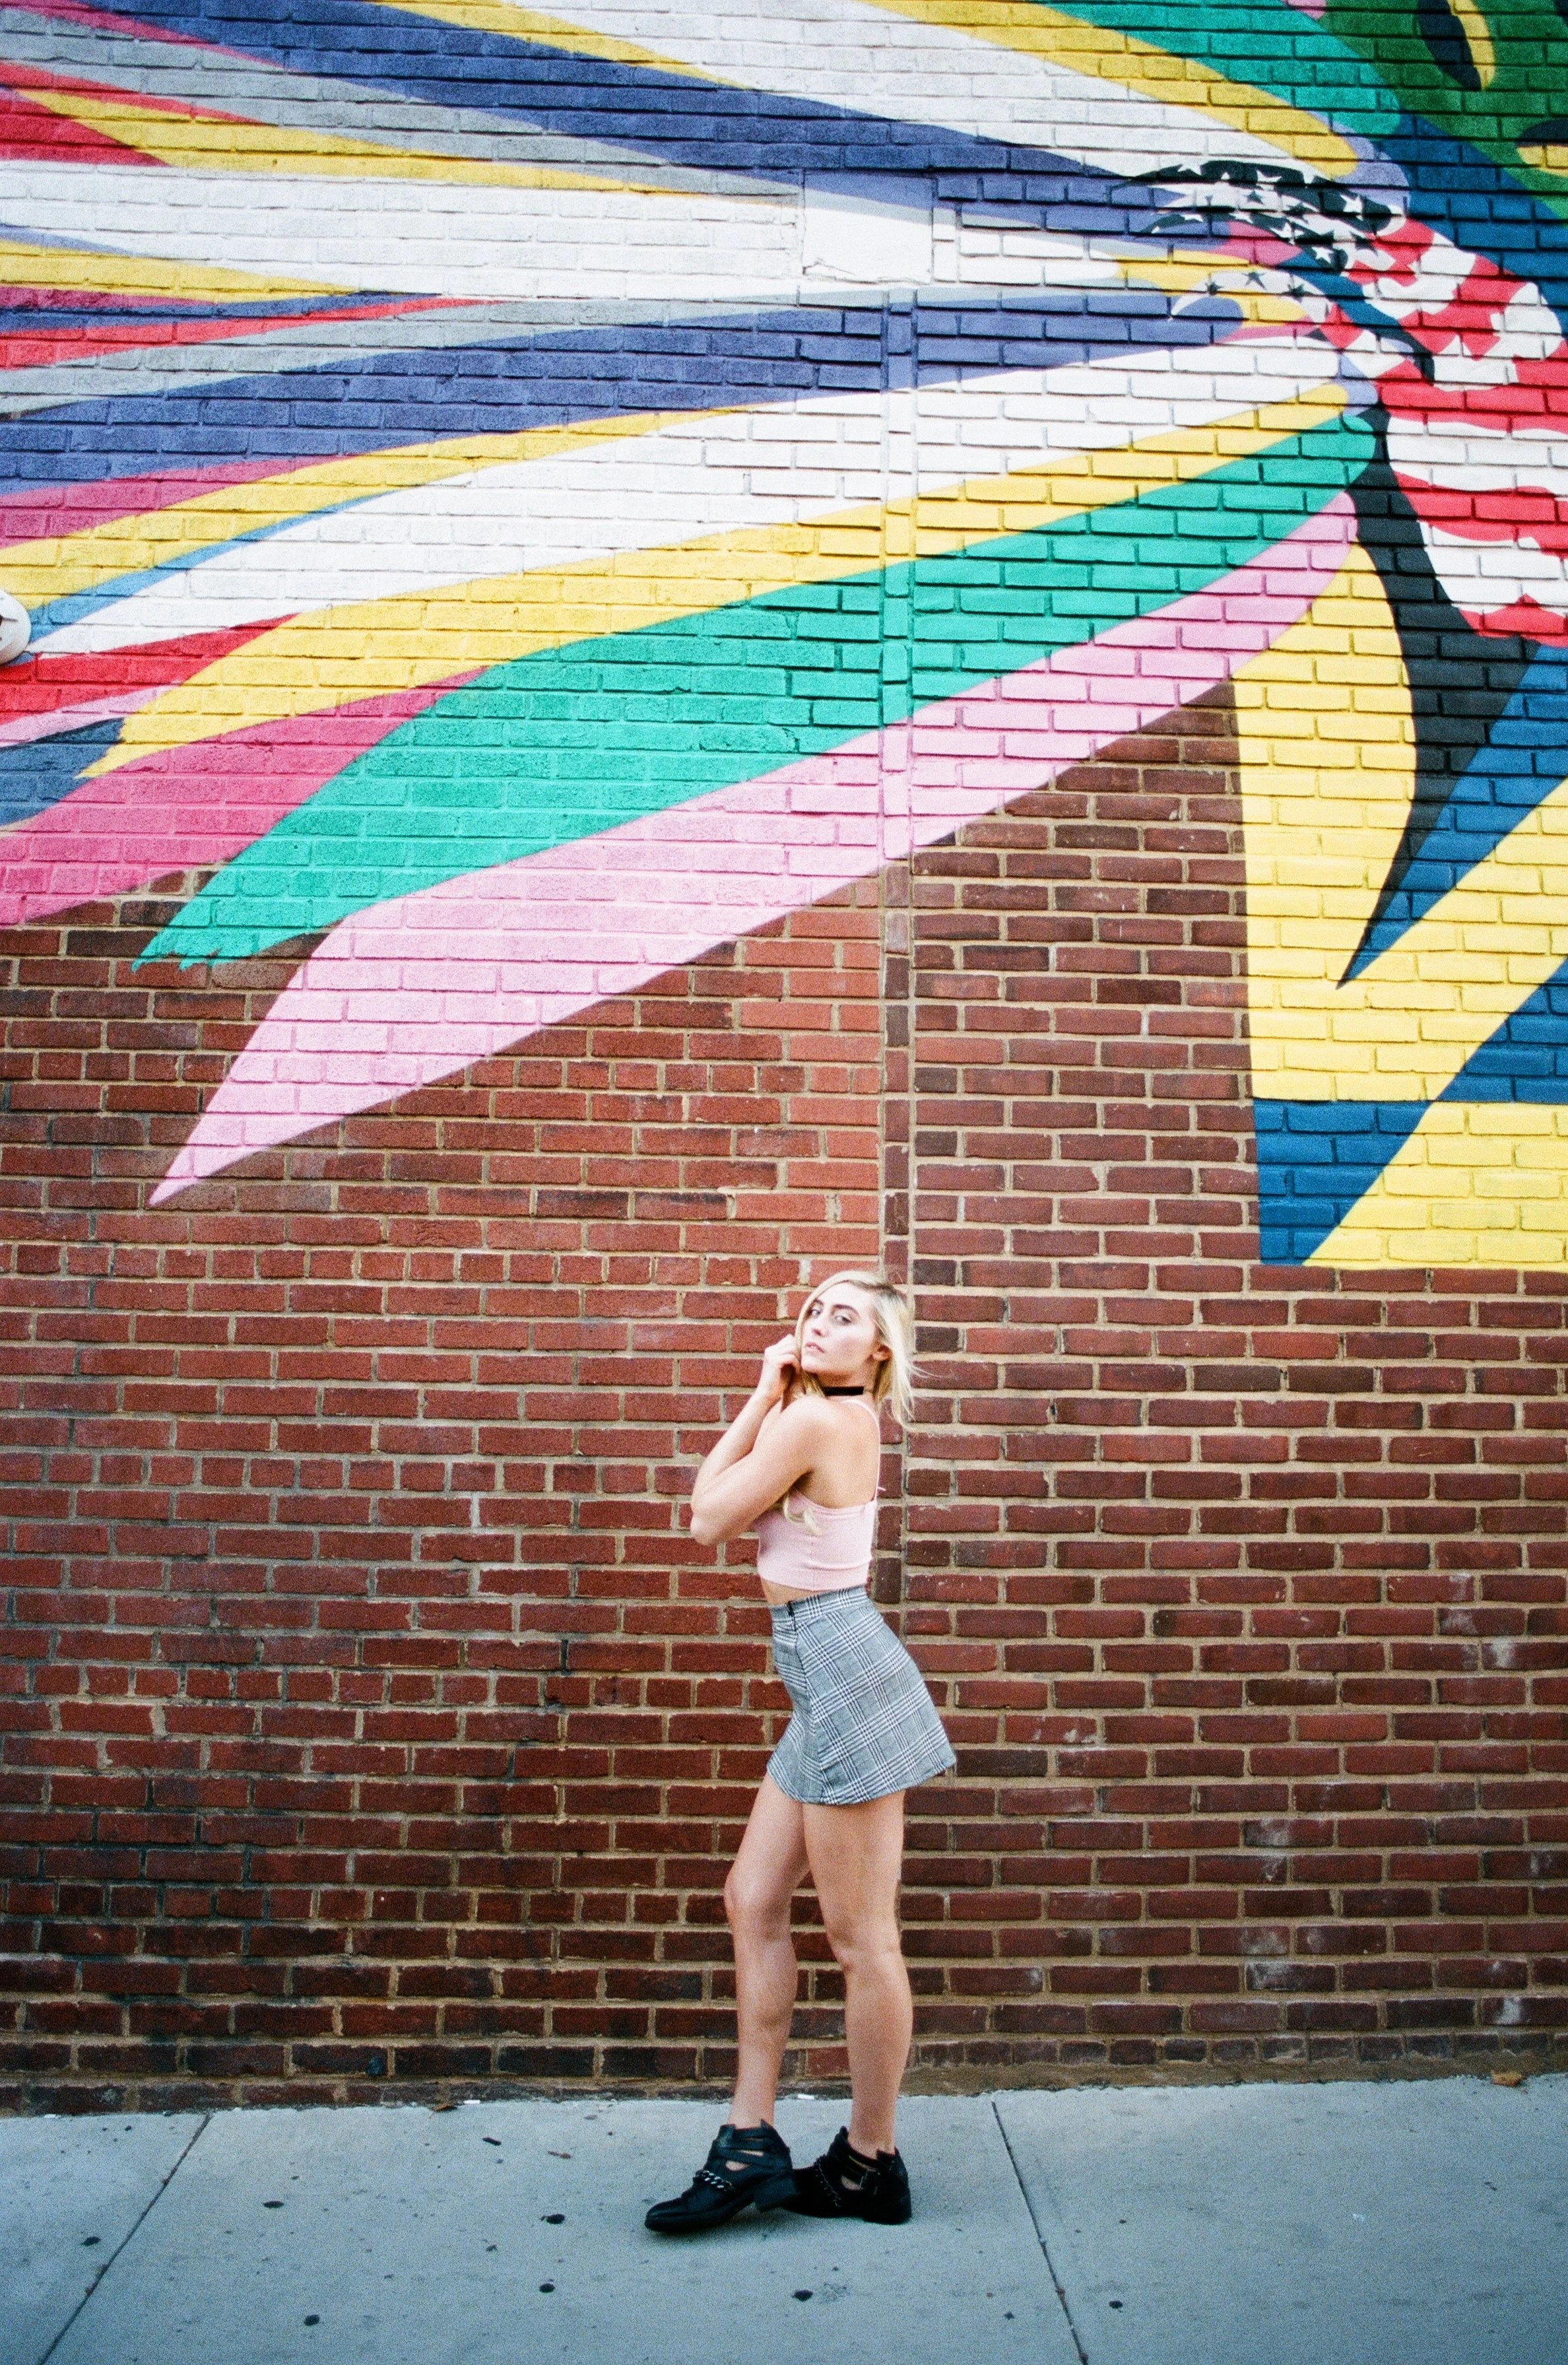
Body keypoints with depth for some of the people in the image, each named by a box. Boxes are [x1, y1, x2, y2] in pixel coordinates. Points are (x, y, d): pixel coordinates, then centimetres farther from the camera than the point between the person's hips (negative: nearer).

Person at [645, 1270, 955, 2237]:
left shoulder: (815, 1418, -14)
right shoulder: (843, 1418, 14)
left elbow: (709, 1518, -6)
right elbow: (717, 1496, 17)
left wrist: (766, 1399, 0)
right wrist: (767, 1397, 9)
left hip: (844, 1668, -11)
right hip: (829, 1683, 11)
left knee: (861, 1935, 2)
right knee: (754, 1899, 12)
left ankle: (871, 2165, 17)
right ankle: (752, 2143, 19)